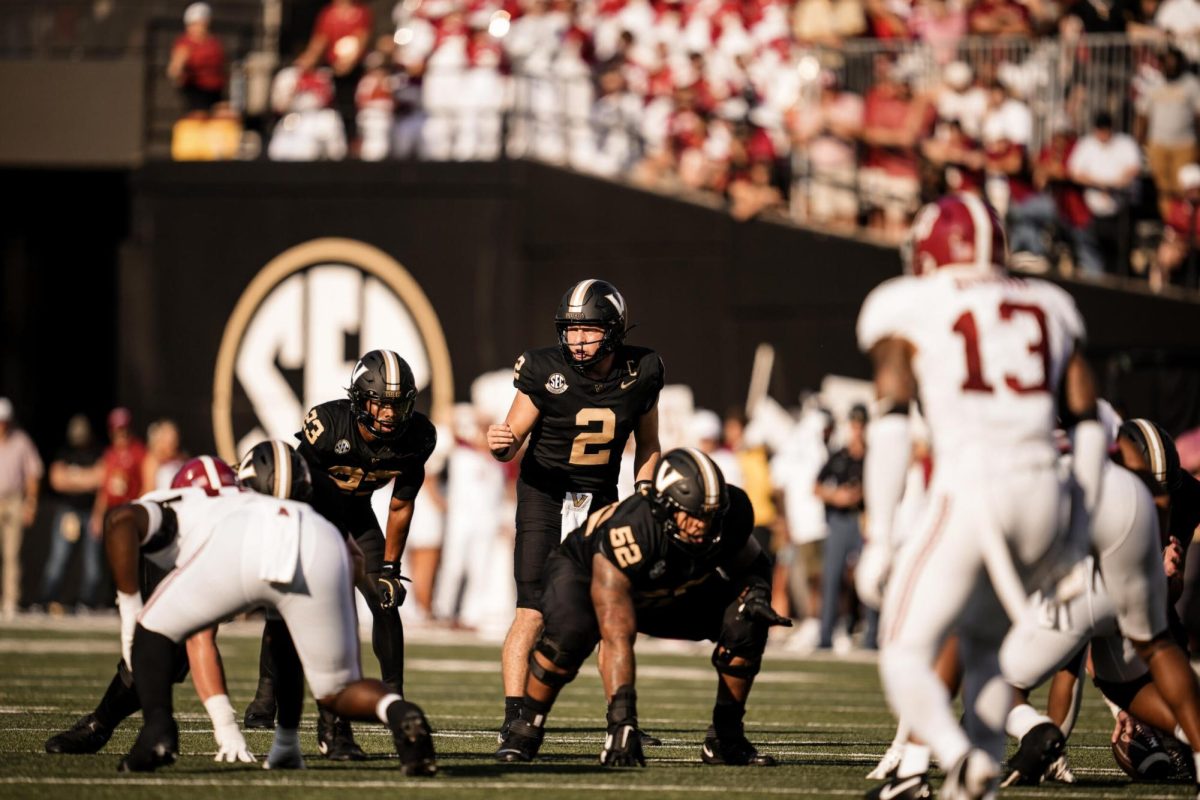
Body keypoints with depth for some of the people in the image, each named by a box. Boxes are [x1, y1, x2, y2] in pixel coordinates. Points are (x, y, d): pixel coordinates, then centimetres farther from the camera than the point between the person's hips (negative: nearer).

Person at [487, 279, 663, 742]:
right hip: (545, 495, -3)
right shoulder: (545, 370, -16)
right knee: (534, 613, -13)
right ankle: (513, 717, -12)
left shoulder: (641, 372, -7)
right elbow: (514, 438, -10)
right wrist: (501, 444, -33)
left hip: (601, 500, 3)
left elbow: (647, 443, 9)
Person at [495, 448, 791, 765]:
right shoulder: (626, 534, -44)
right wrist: (622, 719, -52)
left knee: (745, 621, -18)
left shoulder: (729, 515, -28)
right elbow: (617, 638, -46)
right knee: (571, 632, -38)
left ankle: (725, 737, -2)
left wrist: (756, 592, -30)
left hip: (673, 594, 5)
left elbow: (752, 564, -4)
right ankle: (526, 728, -13)